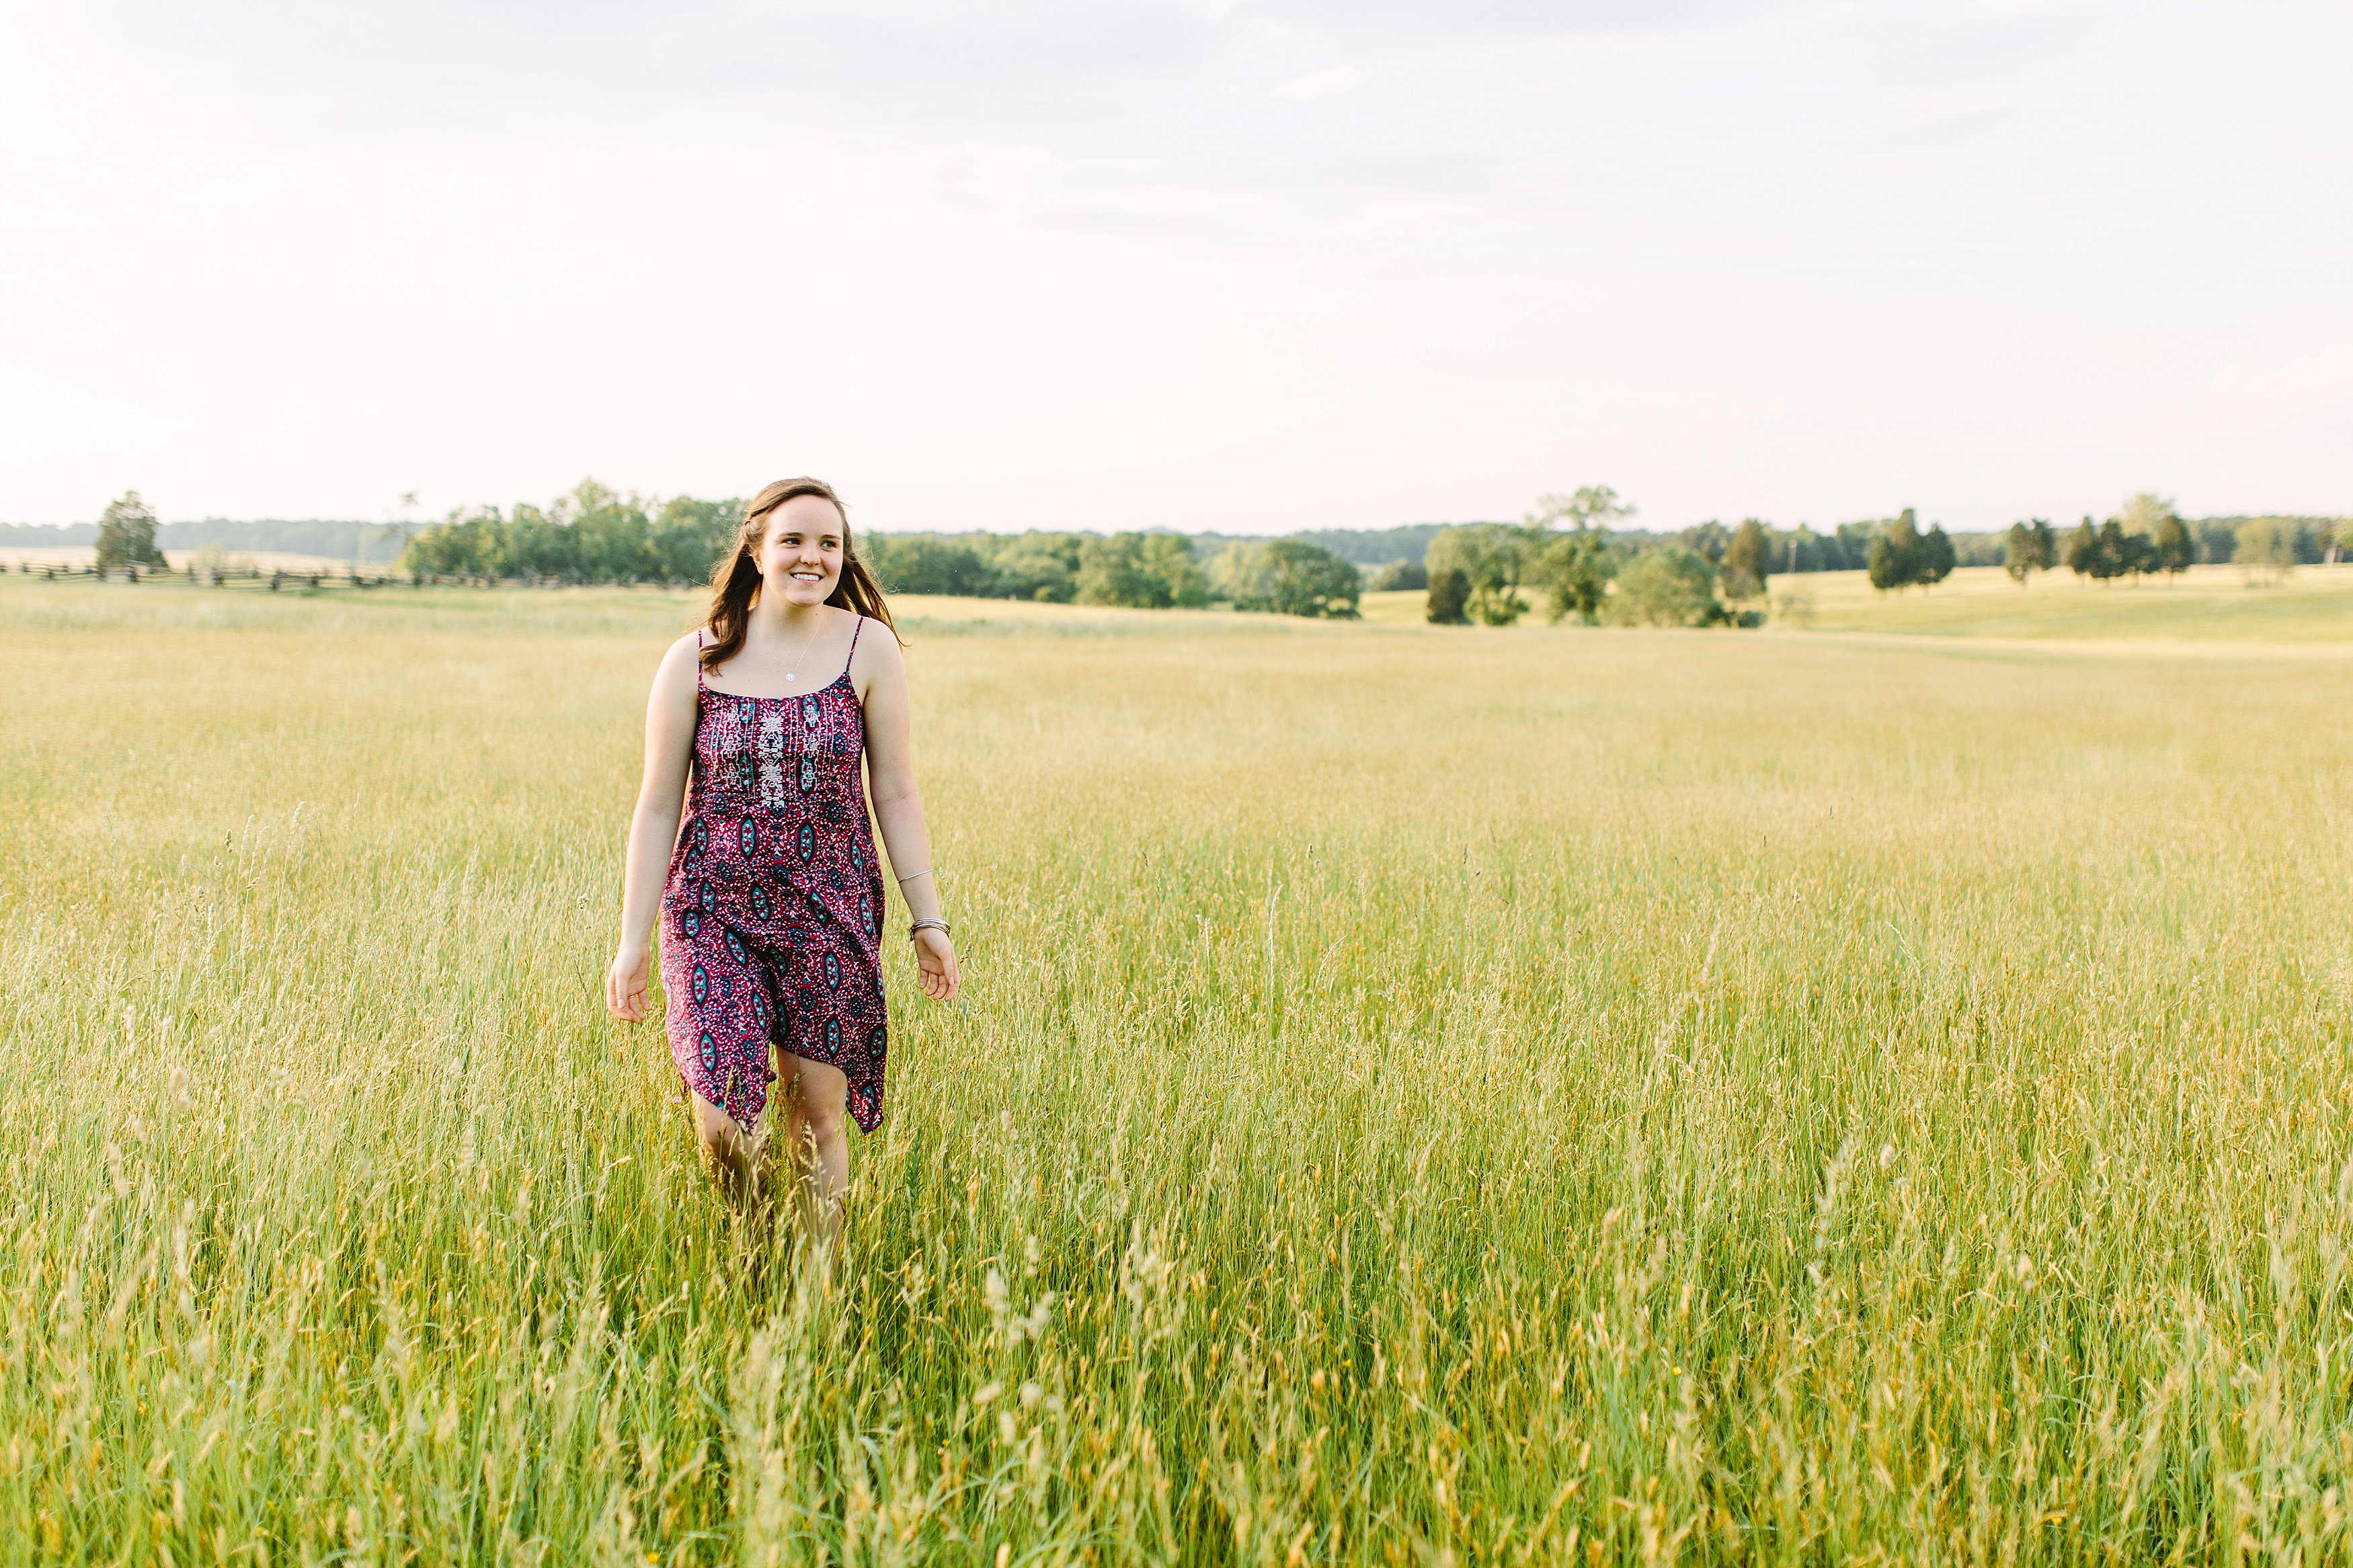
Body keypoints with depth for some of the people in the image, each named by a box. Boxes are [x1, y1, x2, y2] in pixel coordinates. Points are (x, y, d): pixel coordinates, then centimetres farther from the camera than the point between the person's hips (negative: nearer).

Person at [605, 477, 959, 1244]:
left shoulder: (868, 648, -2)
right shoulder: (694, 661, -2)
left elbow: (896, 795, 2)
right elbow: (657, 807, 2)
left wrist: (928, 921, 0)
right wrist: (634, 941, 1)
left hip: (830, 910, 1)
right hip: (715, 908, 0)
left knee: (817, 1111, 5)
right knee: (723, 1114, -9)